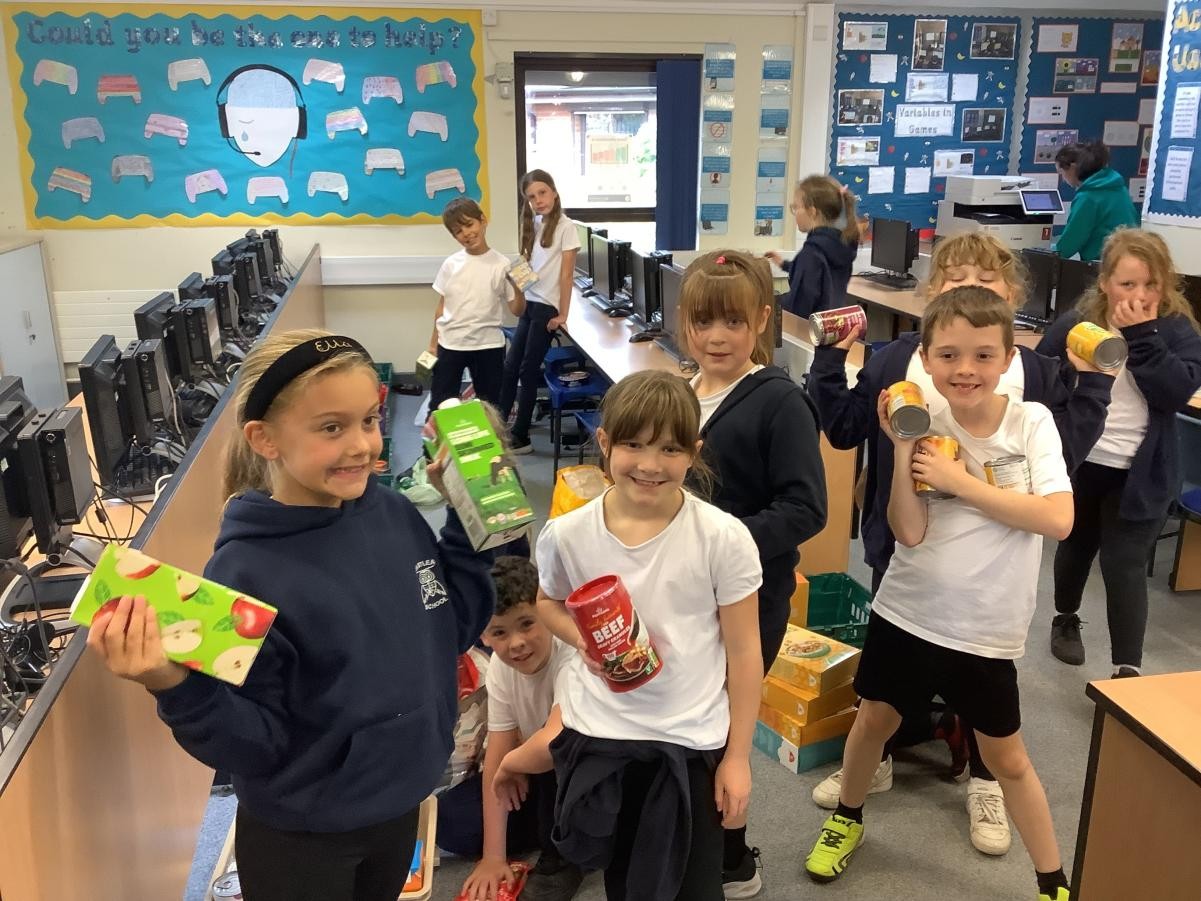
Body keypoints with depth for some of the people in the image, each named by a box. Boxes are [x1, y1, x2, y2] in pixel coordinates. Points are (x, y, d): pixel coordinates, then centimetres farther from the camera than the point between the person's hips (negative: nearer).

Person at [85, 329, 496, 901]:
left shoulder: (394, 515, -10)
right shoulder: (244, 574, -25)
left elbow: (454, 629, 2)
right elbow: (252, 751, -19)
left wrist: (469, 515, -6)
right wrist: (177, 688, -36)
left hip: (399, 805, 5)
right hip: (302, 838, -5)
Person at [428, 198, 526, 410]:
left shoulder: (501, 264, -6)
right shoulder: (451, 264, 0)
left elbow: (517, 310, -4)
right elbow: (441, 307, 8)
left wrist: (519, 288, -23)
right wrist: (433, 344, 10)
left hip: (488, 345, -1)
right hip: (450, 344, 2)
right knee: (439, 406, 7)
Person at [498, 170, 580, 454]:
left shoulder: (565, 226, -9)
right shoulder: (533, 224, 11)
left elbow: (566, 275, -11)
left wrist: (562, 314, -12)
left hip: (546, 307, -6)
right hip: (528, 303, 6)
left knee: (528, 371, 0)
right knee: (510, 366, 8)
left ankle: (520, 438, 10)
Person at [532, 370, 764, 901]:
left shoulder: (724, 538, -17)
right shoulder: (568, 535, -11)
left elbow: (743, 652, -7)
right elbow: (549, 603, 11)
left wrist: (737, 755, -3)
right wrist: (583, 638, -11)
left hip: (690, 742, -2)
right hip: (595, 734, 3)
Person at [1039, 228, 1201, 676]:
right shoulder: (1074, 325, -7)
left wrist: (1142, 336, -22)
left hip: (1139, 473, -2)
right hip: (1077, 464, 2)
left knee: (1125, 564, -5)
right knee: (1076, 546, 21)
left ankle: (1127, 669, 1)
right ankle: (1065, 620, 46)